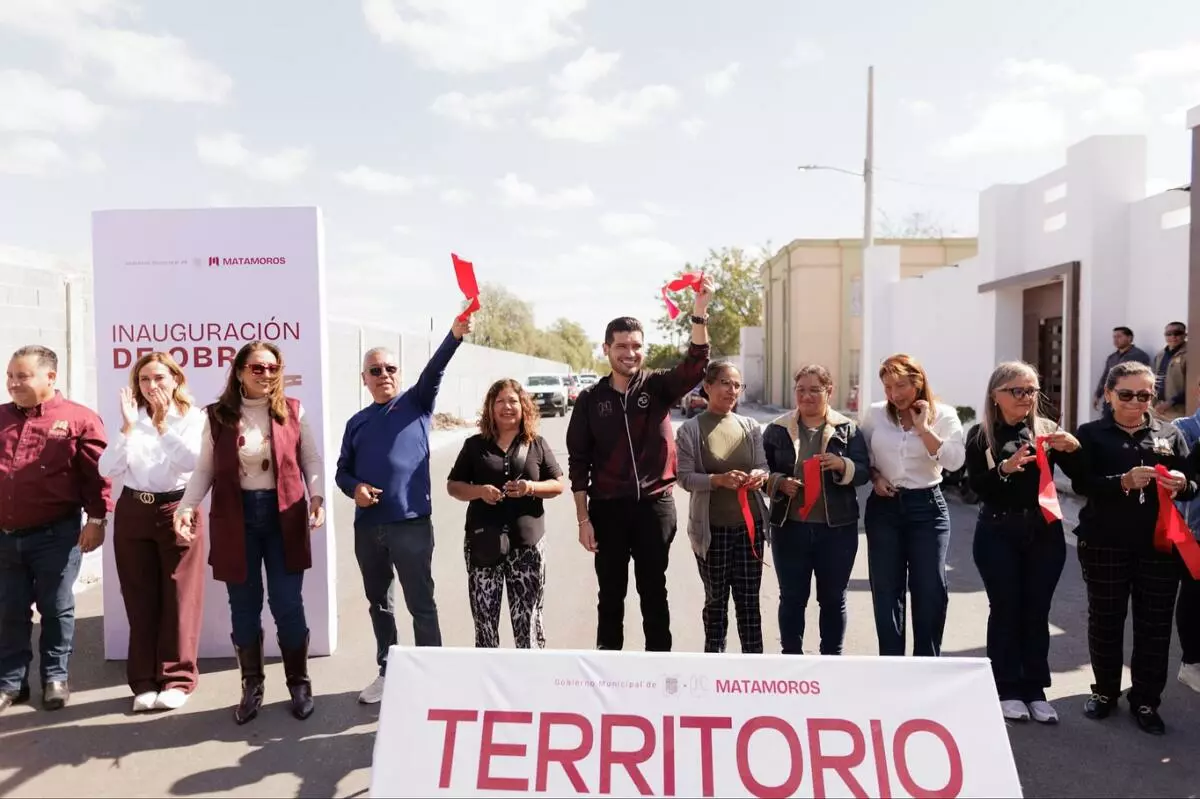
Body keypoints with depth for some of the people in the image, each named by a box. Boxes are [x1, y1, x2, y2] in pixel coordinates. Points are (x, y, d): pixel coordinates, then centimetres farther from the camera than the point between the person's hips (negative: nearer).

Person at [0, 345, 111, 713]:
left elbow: (96, 474, -7)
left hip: (55, 535, -4)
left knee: (56, 608, 8)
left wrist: (97, 518, -11)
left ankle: (56, 677, 22)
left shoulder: (79, 419, -5)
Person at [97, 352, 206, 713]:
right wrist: (129, 425, -10)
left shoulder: (192, 417, 0)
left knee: (178, 598, 1)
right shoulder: (132, 419, 8)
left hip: (176, 511, -3)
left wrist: (162, 422, -14)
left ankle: (177, 679, 11)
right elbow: (107, 468, -3)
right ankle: (145, 680, 18)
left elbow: (191, 461, -17)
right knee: (140, 599, 8)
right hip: (132, 513, 3)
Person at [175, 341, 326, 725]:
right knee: (244, 606, 9)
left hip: (283, 517, -1)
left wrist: (317, 497, -12)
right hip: (234, 519, 1)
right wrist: (186, 507, -10)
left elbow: (312, 460, 3)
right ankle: (251, 687, 27)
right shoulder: (217, 415, 2)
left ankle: (299, 684, 21)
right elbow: (204, 469, 3)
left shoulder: (293, 411, 1)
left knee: (287, 604, 2)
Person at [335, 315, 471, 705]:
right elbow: (342, 470, 16)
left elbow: (434, 370, -16)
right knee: (378, 604, 16)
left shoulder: (416, 404, 2)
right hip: (368, 527, 5)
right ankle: (387, 671, 31)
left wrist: (454, 335, -34)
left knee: (421, 604, 0)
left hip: (412, 523, -5)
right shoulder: (357, 422, 13)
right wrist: (354, 488, -7)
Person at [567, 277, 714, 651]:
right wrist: (583, 518, -3)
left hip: (655, 505, 0)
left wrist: (700, 311, -33)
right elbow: (578, 462, 1)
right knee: (611, 594, 12)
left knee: (654, 593, 11)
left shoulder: (658, 386, -1)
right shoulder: (591, 398, 0)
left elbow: (695, 365, -20)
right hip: (607, 509, 0)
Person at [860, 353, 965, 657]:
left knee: (931, 590, 4)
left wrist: (923, 427, -17)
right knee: (886, 590, 7)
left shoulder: (943, 415, -4)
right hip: (884, 508, 2)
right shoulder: (875, 414, 1)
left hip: (927, 507, -1)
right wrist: (875, 476, -6)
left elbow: (954, 461, -16)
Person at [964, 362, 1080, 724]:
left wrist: (1074, 448, -18)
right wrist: (1005, 468, -28)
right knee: (1005, 610, 4)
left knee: (1037, 612, 7)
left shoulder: (1048, 430, 3)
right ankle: (1007, 690, 15)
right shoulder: (980, 435, -2)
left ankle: (1035, 690, 19)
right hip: (998, 534, -2)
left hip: (1045, 532, 2)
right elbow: (977, 486, -10)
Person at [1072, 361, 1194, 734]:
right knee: (1105, 620, 9)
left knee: (1154, 625, 6)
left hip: (1160, 544, 2)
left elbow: (1191, 485, 7)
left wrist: (1182, 484, -16)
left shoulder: (1170, 433, 8)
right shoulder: (1091, 433, 1)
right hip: (1105, 543, -1)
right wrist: (1124, 481, -27)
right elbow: (1083, 483, -11)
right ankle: (1105, 691, 26)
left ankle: (1145, 700, 20)